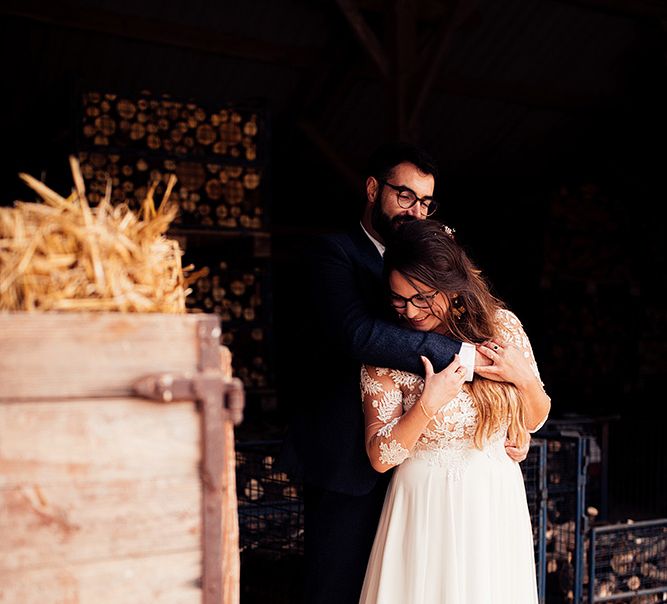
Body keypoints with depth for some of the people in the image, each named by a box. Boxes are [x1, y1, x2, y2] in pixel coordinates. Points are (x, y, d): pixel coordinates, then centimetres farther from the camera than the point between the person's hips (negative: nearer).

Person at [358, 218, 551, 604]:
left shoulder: (502, 325, -7)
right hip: (425, 504, -2)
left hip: (496, 499, 3)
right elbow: (380, 457, -13)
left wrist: (524, 378, -15)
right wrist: (428, 404, -25)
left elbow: (535, 420, 5)